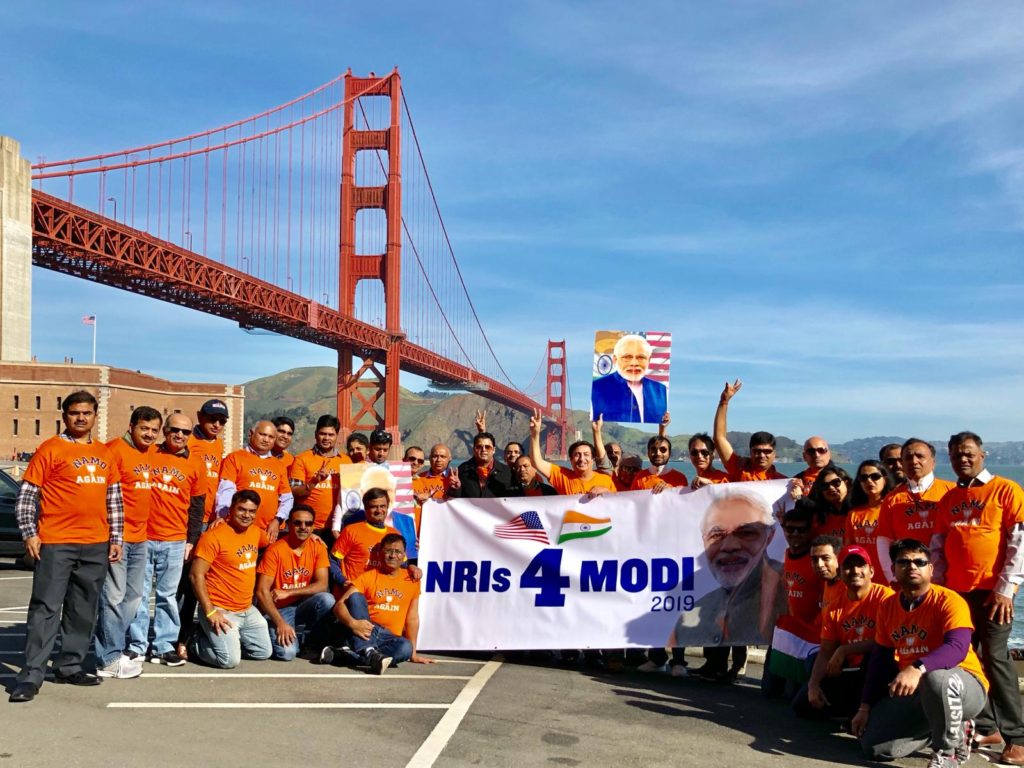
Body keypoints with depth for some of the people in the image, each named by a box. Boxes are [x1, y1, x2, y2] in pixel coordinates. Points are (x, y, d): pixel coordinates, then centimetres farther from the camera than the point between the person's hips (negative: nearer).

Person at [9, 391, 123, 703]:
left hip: (96, 546, 5)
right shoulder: (50, 449, -1)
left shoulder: (104, 454, 13)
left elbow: (114, 499, 16)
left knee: (83, 611, 11)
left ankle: (69, 666, 22)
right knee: (46, 609, -5)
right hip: (56, 543, -5)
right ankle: (31, 675, 0)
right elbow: (26, 495, -3)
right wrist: (29, 534, -11)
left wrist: (116, 538, 11)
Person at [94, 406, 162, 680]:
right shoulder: (115, 450, -11)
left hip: (140, 538, 8)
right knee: (113, 596, -3)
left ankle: (115, 646, 26)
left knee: (134, 595, 14)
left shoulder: (151, 452, 12)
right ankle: (109, 659, 5)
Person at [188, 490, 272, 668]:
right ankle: (197, 642, 9)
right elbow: (197, 576, -16)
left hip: (248, 610, 7)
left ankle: (224, 639, 25)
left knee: (264, 652, 9)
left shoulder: (255, 532, 6)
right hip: (220, 611, -7)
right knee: (231, 660, -17)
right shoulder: (214, 536, -15)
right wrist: (210, 612, -20)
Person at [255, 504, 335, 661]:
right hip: (279, 610, -3)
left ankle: (308, 637, -1)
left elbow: (322, 584, -12)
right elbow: (262, 592, -17)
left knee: (327, 599, -29)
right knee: (287, 652, -27)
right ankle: (278, 634, 9)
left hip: (303, 606, 3)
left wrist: (288, 592, -21)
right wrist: (280, 623, -25)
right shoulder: (275, 550, -15)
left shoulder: (318, 547, -4)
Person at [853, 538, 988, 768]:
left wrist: (917, 669, -48)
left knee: (936, 678, -42)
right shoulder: (887, 606, 5)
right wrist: (865, 707, 5)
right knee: (874, 746, -8)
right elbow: (880, 658, 9)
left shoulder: (948, 600, -15)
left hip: (965, 687, -6)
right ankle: (951, 728, 13)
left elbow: (958, 648, -32)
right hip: (913, 692, 6)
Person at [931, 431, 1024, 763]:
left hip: (991, 591, -5)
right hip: (956, 592, 5)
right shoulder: (948, 499, 14)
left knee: (995, 659, -6)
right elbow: (937, 547, 16)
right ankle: (986, 728, 16)